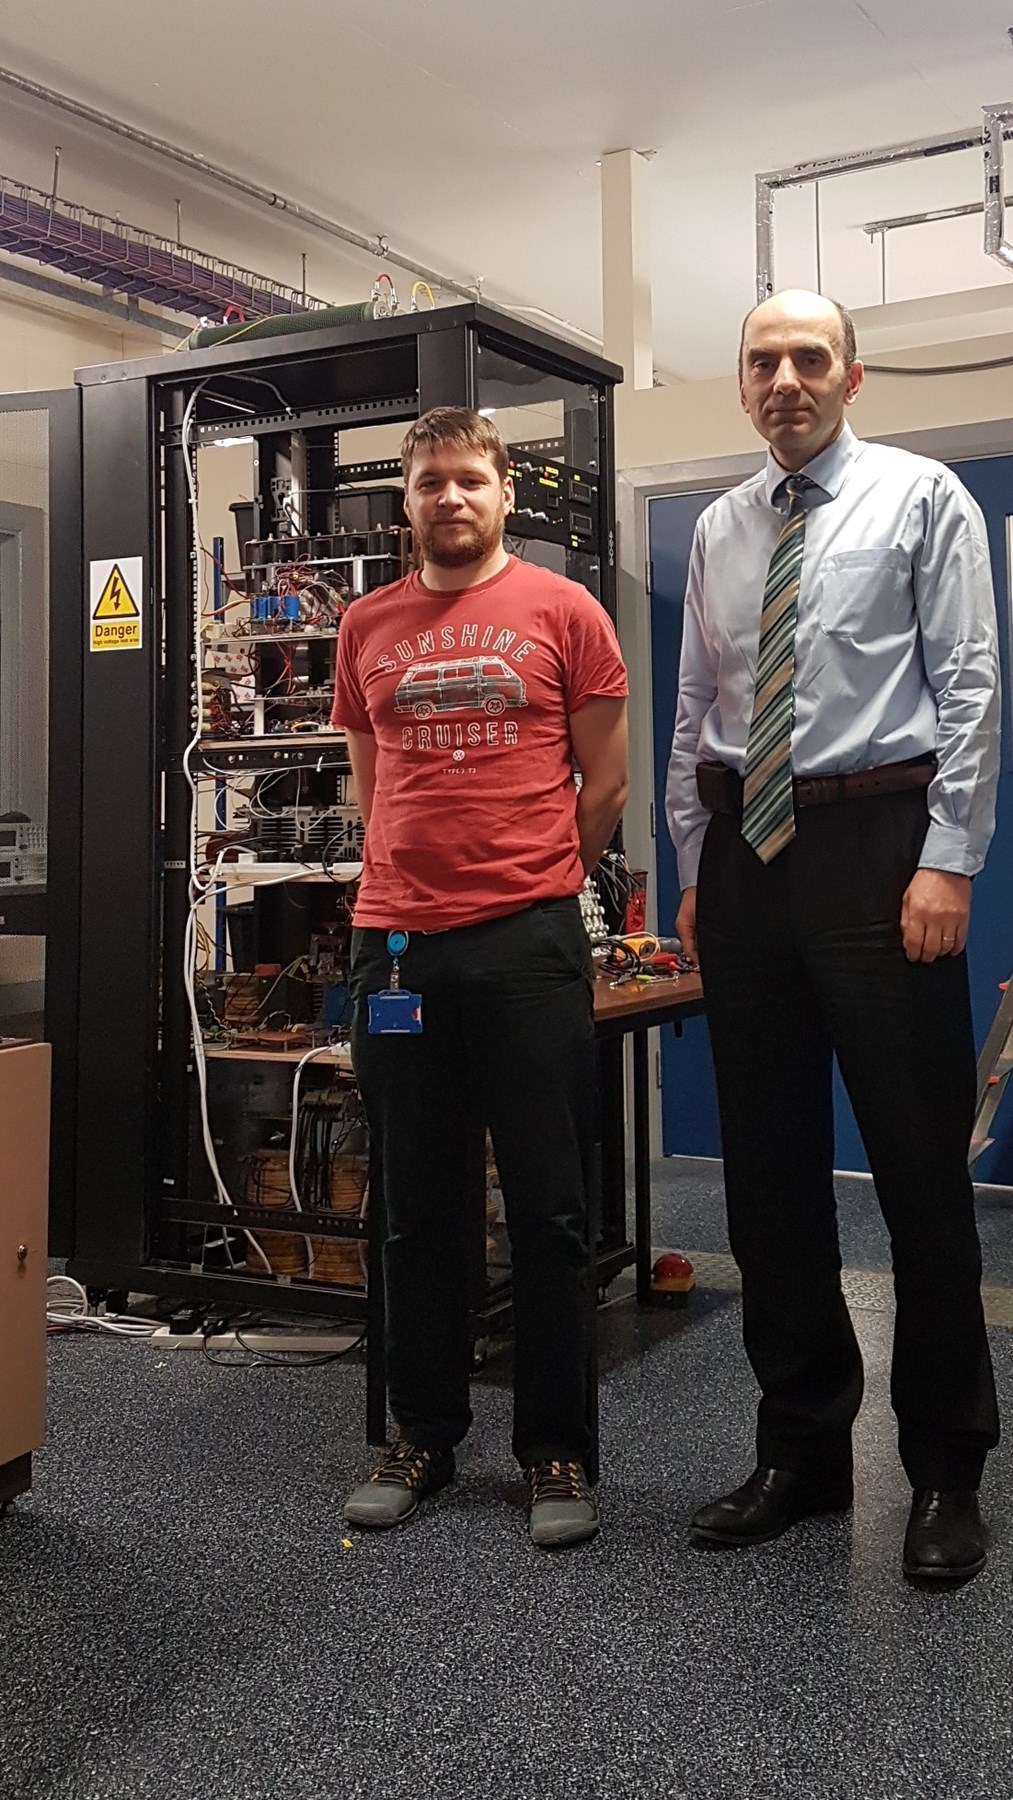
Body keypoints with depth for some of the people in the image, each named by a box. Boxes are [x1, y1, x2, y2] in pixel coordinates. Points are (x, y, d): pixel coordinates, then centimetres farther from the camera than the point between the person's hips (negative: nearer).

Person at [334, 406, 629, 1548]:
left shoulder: (562, 611, 3)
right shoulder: (367, 627, 12)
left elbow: (604, 780, 6)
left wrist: (532, 880, 10)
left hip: (528, 943, -3)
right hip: (397, 943, 3)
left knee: (548, 1208, 3)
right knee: (418, 1208, 11)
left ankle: (556, 1452, 16)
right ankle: (423, 1435, 25)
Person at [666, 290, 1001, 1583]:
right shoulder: (717, 530, 15)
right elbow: (693, 715, 16)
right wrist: (693, 873, 11)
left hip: (877, 843, -4)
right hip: (746, 855, 5)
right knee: (767, 1167, 8)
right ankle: (801, 1451, 22)